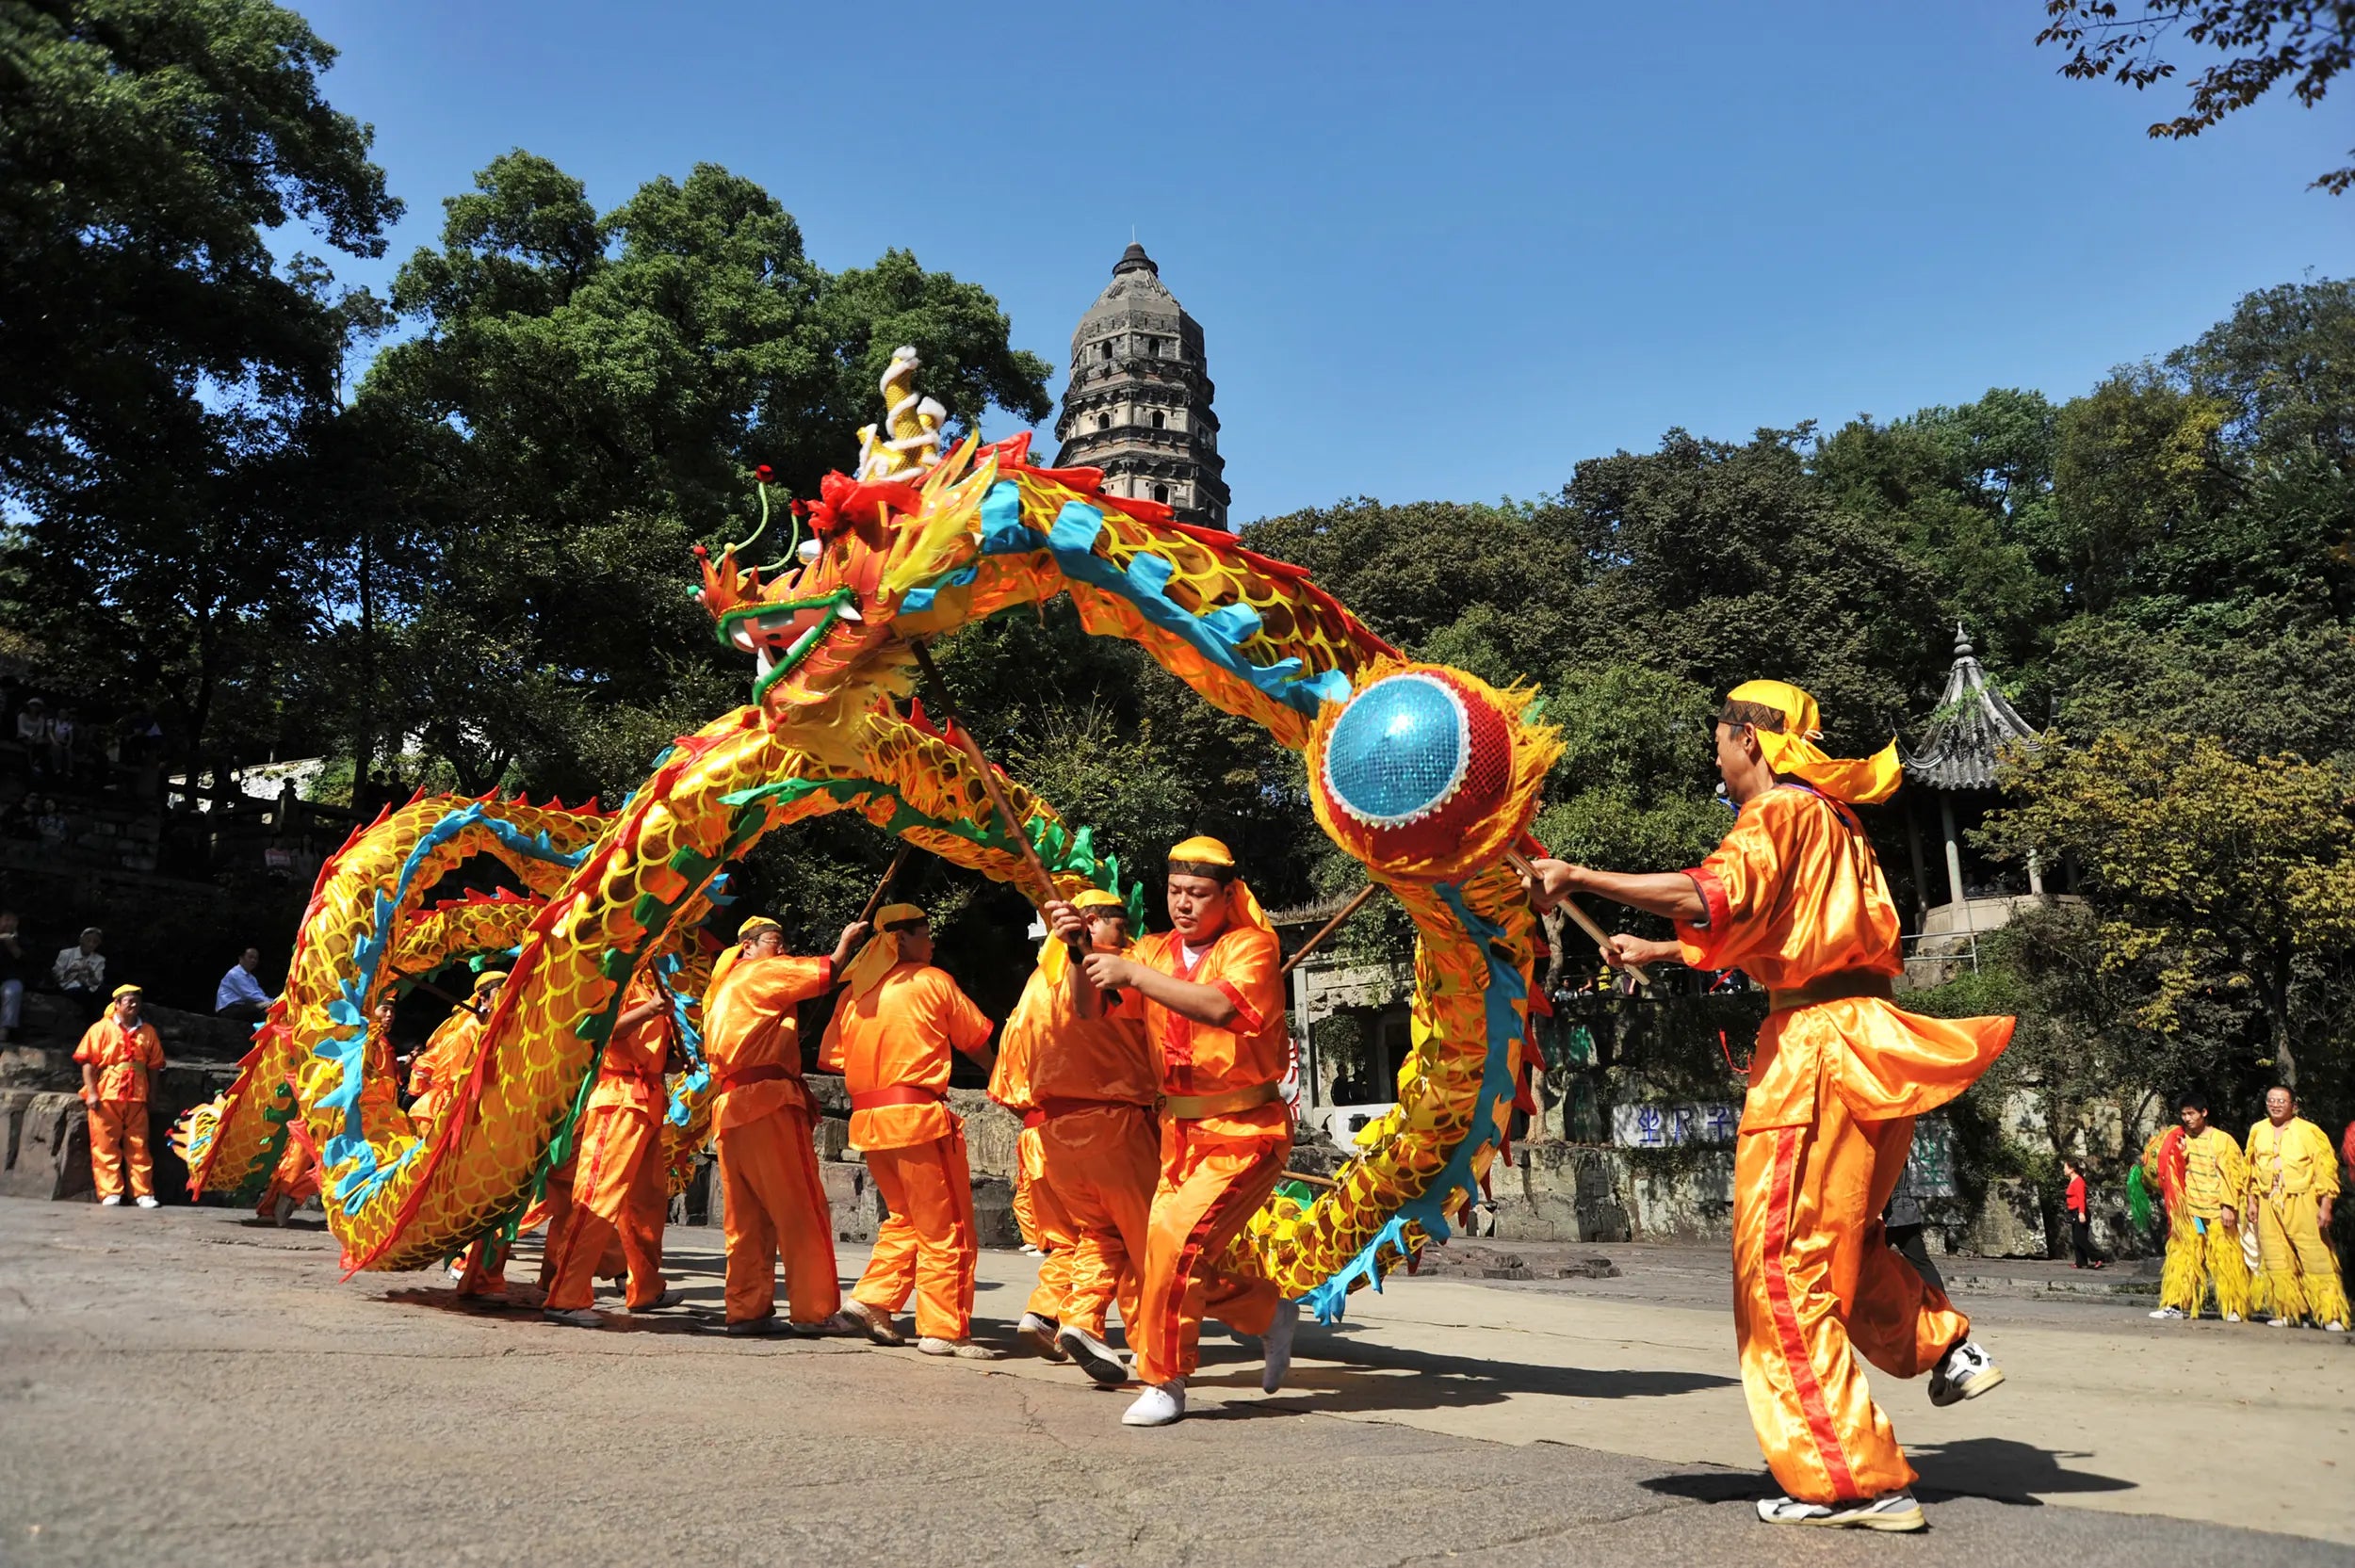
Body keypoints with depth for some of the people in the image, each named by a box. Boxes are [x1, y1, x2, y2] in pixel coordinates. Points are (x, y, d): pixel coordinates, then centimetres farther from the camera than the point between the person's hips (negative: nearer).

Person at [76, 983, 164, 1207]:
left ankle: (143, 1193, 3)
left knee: (139, 1147, 2)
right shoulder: (102, 1028, 4)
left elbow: (154, 1066, 14)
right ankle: (110, 1193, 3)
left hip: (137, 1098, 2)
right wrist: (91, 1092, -8)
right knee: (106, 1146, -1)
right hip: (106, 1096, -2)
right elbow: (88, 1062, 0)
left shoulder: (148, 1032, 13)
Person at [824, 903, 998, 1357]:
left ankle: (872, 1299, 14)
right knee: (946, 1228, 1)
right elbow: (977, 1041, 7)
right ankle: (943, 1329, 1)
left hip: (867, 1118, 7)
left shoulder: (853, 992, 13)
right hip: (919, 1115, -7)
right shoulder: (932, 981, -1)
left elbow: (832, 1056, 13)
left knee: (905, 1217, 22)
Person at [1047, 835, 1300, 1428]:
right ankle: (1271, 1314, 34)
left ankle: (1164, 1383, -5)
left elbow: (1219, 1005, -28)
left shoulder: (1252, 947, -8)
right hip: (1178, 1133, 7)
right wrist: (1078, 945, -17)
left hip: (1244, 1133, -6)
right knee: (1179, 1263, 8)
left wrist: (1132, 974, -30)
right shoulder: (1155, 950, 8)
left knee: (1176, 1236, -21)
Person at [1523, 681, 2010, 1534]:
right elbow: (1762, 932, 27)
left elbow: (1711, 898, -28)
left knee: (1781, 1267, -5)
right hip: (1859, 1041, 10)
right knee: (1837, 1237, 27)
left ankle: (1855, 1482, -1)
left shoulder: (1780, 811, -9)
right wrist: (1656, 953, 29)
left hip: (1815, 1045, -10)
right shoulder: (1829, 819, 21)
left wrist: (1581, 878, -26)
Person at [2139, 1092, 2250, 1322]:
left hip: (2217, 1211, -4)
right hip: (2187, 1210, 4)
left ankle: (2233, 1307, 8)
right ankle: (2177, 1304, 3)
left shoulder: (2221, 1140, -2)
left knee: (2224, 1258, -1)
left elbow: (2230, 1175, -7)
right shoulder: (2179, 1139, 10)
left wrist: (2228, 1206, -14)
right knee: (2182, 1255, 2)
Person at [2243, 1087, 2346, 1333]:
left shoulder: (2309, 1131, -3)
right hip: (2269, 1204, 4)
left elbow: (2326, 1169, -5)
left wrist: (2325, 1206, -10)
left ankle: (2331, 1315, 0)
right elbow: (2251, 1170, 16)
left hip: (2302, 1203, -4)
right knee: (2276, 1260, 5)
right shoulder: (2257, 1131, 10)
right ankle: (2286, 1312, 13)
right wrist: (2251, 1202, 13)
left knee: (2316, 1259, -6)